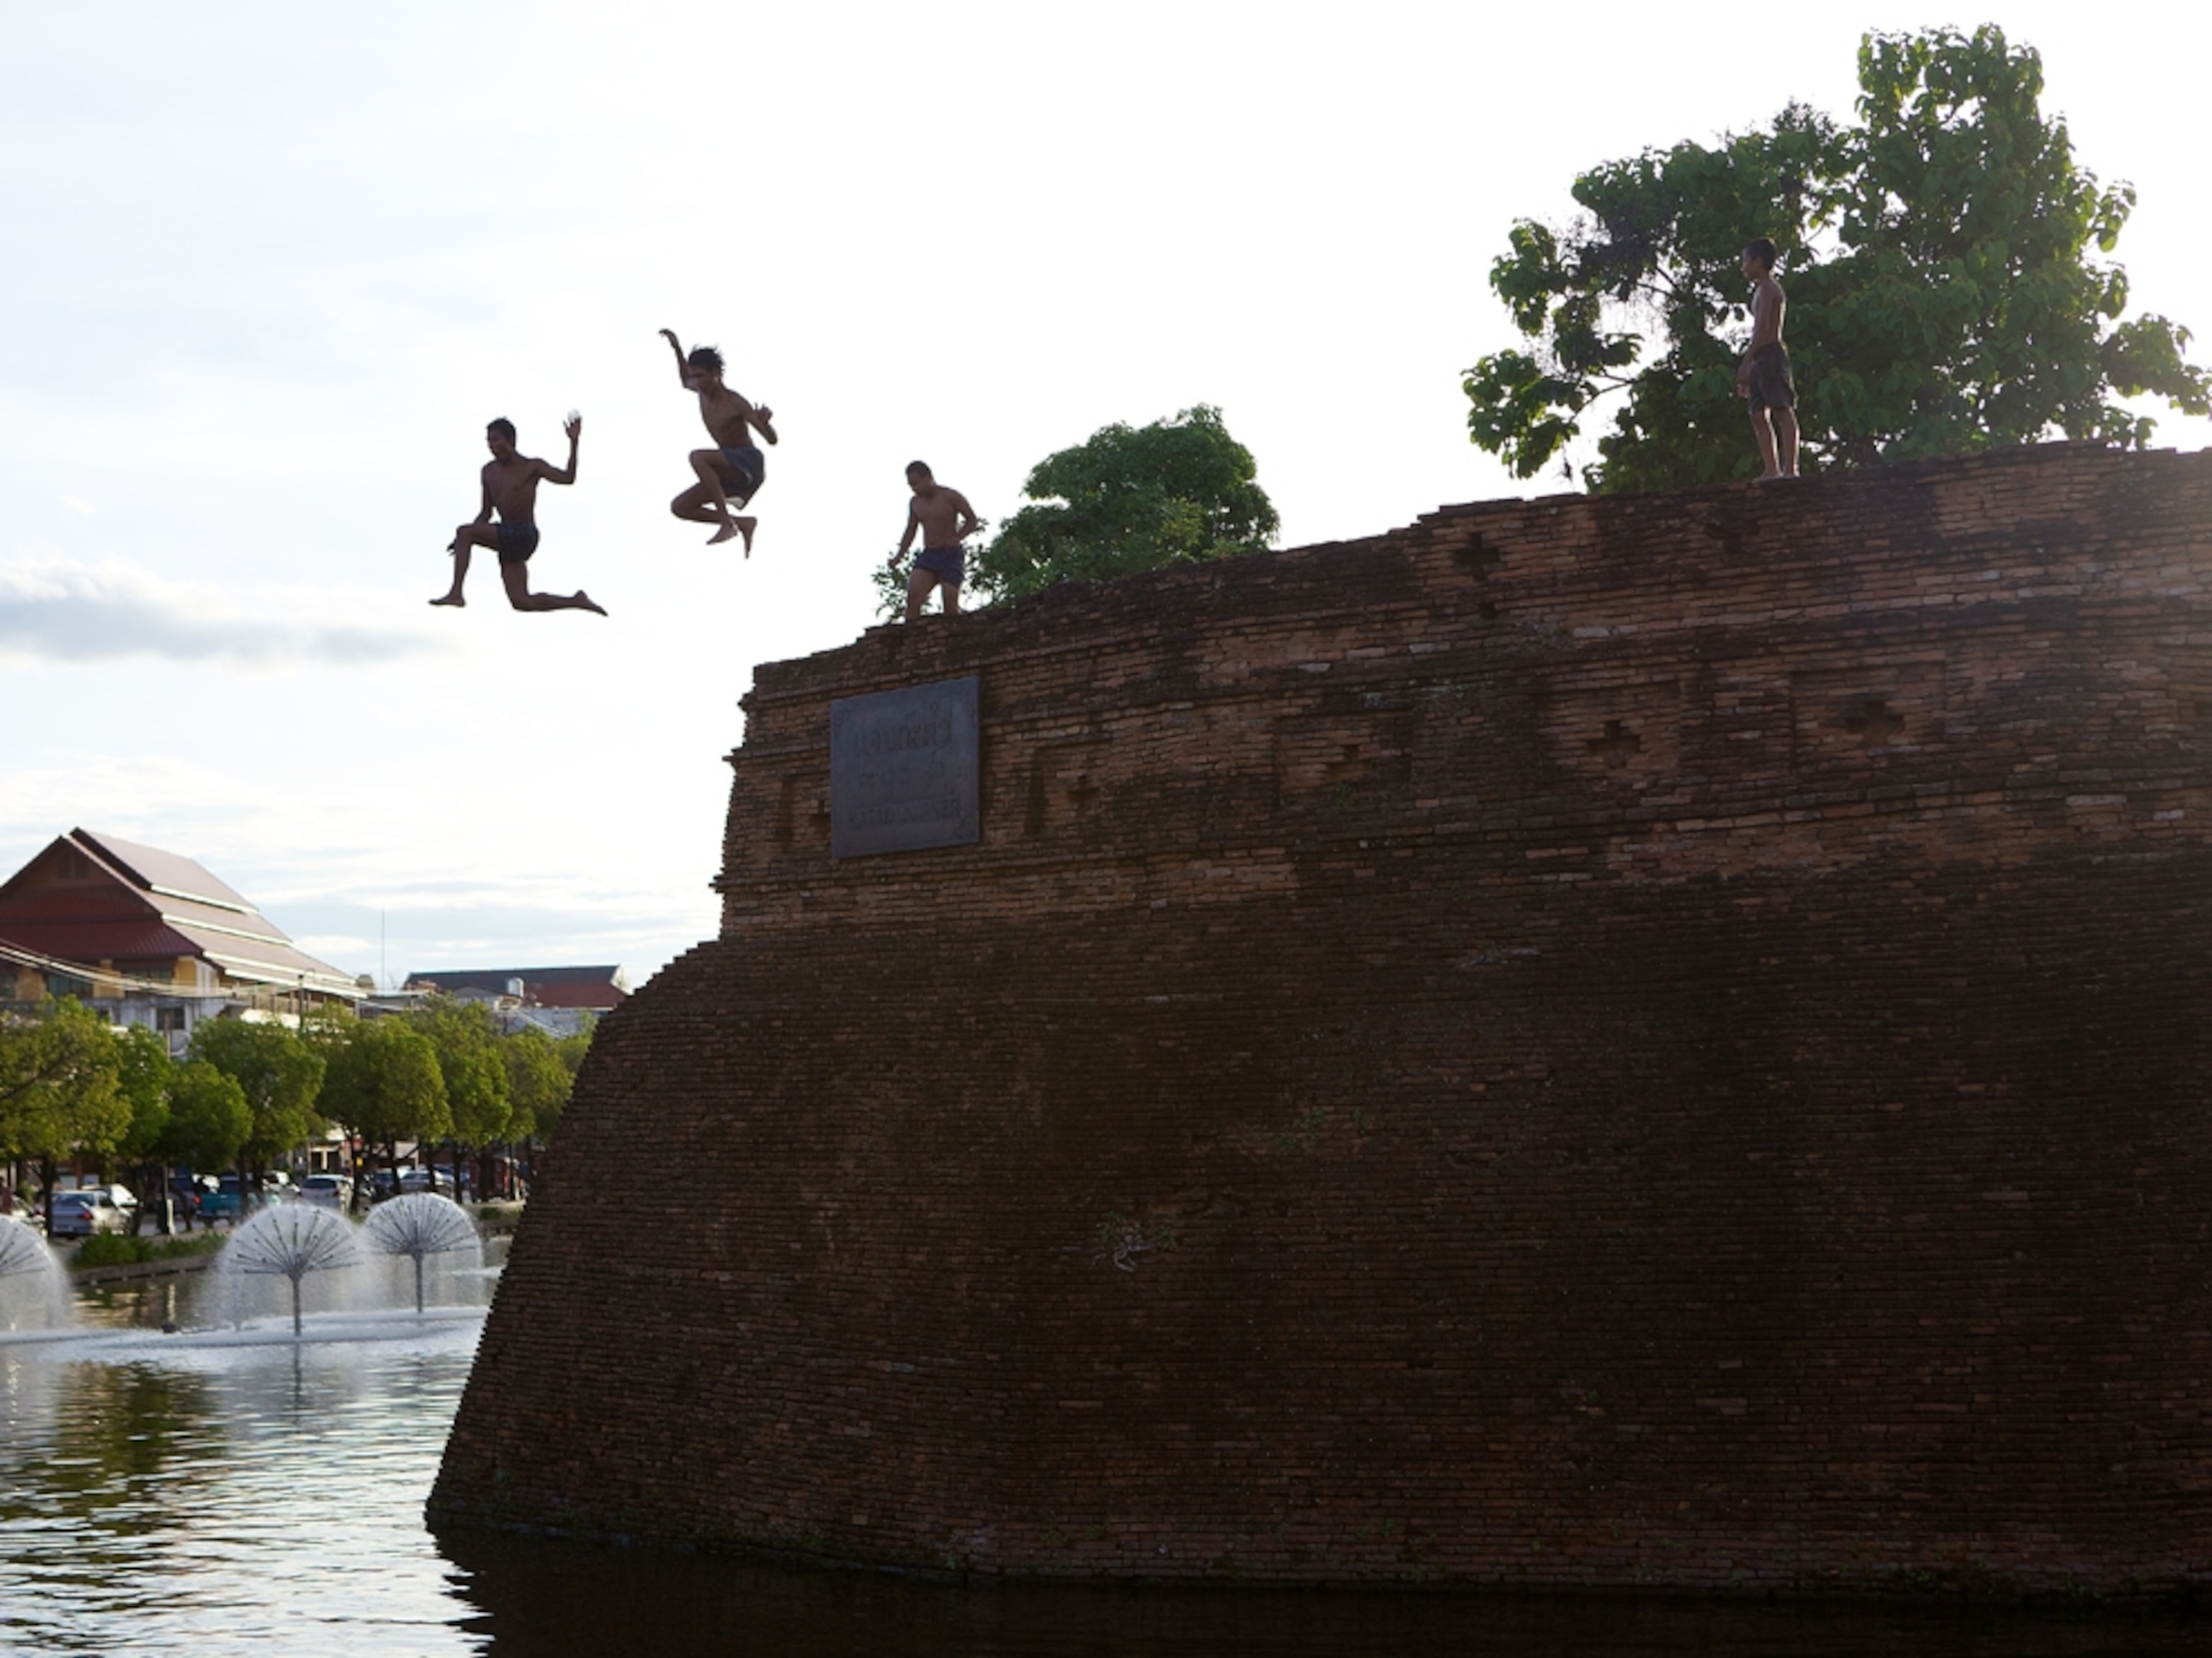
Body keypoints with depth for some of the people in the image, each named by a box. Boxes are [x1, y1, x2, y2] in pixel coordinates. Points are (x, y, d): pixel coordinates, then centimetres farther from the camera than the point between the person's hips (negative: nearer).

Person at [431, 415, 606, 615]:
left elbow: (567, 478, -14)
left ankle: (455, 593, -21)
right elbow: (486, 514, 19)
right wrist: (464, 542, 6)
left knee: (464, 532, -19)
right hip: (506, 539, 7)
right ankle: (576, 601, 15)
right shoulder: (489, 471, 15)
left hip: (523, 536, -7)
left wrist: (573, 442, -21)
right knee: (522, 603, 1)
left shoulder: (532, 466, 0)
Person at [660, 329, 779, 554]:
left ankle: (727, 524, -31)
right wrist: (677, 348, 22)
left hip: (749, 465, -8)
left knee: (697, 457, -33)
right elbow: (686, 382, 32)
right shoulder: (704, 390, 4)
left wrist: (765, 422, -39)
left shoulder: (734, 402, -18)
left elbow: (772, 439, -17)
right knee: (679, 508, 0)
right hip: (730, 473, 8)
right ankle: (742, 524, 0)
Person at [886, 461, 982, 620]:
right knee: (913, 596, -18)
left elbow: (973, 521, -2)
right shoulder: (915, 503, 12)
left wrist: (957, 538, -19)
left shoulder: (951, 497, -5)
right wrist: (899, 556, 9)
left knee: (950, 604, -13)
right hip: (928, 556, 4)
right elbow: (910, 531, 22)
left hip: (951, 555, -4)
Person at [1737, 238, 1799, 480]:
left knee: (1783, 410, -13)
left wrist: (1746, 362, -22)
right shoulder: (1762, 290, 23)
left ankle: (1790, 468, -18)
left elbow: (1762, 328, -16)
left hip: (1771, 353, -10)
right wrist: (1747, 372, 22)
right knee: (1759, 415, 5)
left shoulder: (1768, 288, -6)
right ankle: (1772, 469, 2)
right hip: (1762, 360, 10)